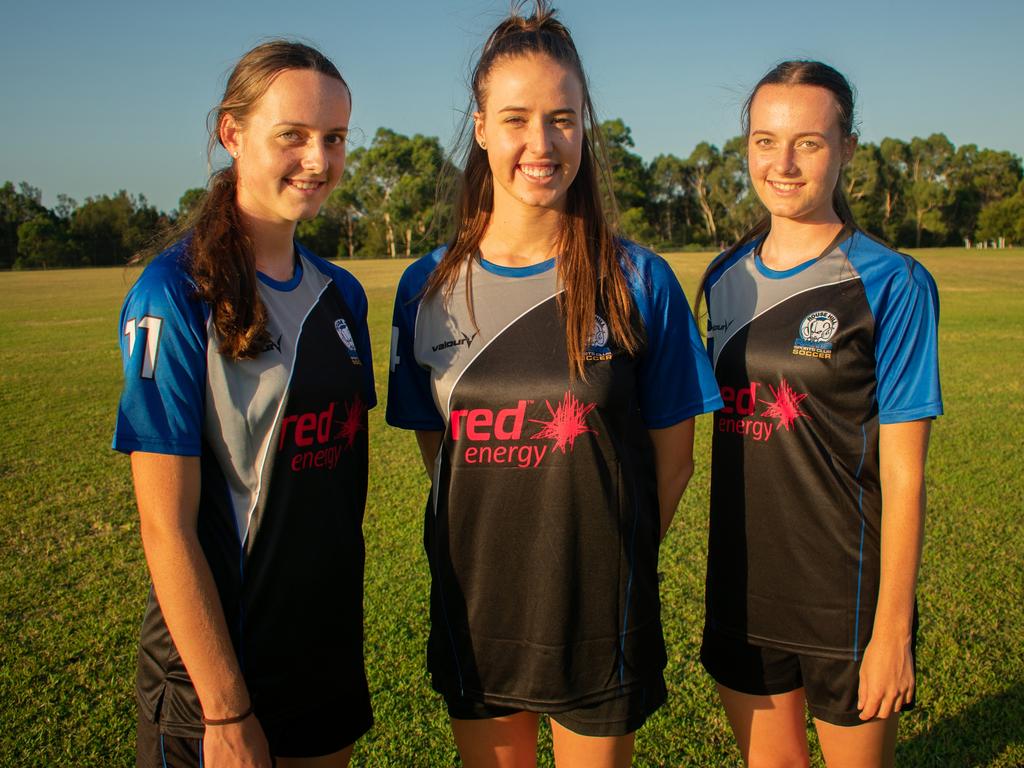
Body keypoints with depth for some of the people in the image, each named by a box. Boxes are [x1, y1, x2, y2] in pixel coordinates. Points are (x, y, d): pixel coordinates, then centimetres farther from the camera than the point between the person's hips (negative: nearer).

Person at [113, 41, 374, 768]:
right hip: (214, 661, -6)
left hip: (331, 651, 6)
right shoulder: (175, 296, -16)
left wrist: (349, 627, 10)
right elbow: (166, 526, -18)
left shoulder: (341, 294, 3)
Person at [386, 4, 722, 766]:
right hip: (474, 609, 2)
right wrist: (501, 532, 4)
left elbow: (673, 452, -1)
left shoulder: (638, 282, -8)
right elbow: (436, 443, 7)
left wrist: (615, 554, 4)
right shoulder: (428, 289, -2)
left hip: (598, 616, -2)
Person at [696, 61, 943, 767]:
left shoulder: (890, 284, -11)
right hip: (742, 591, 5)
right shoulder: (726, 279, 4)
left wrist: (892, 630, -12)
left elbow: (903, 475, -12)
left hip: (848, 602, -4)